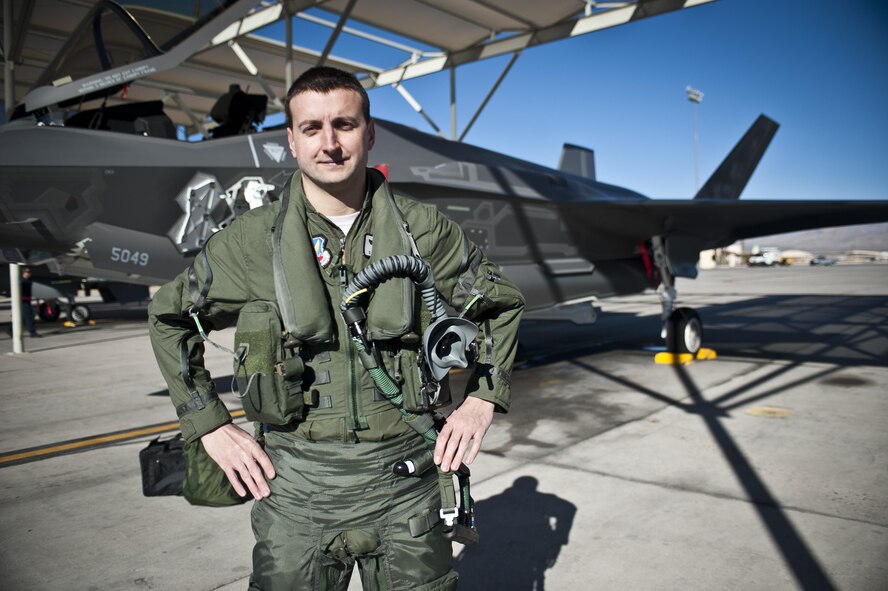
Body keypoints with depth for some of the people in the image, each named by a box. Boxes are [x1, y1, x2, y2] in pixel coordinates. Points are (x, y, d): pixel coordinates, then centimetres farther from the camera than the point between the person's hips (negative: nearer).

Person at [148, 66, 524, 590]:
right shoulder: (253, 240, -3)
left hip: (405, 479, 1)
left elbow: (502, 303, 11)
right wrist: (210, 425, 3)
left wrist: (482, 399, 1)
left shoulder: (424, 231, -3)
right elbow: (170, 316, 10)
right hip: (295, 483, 0)